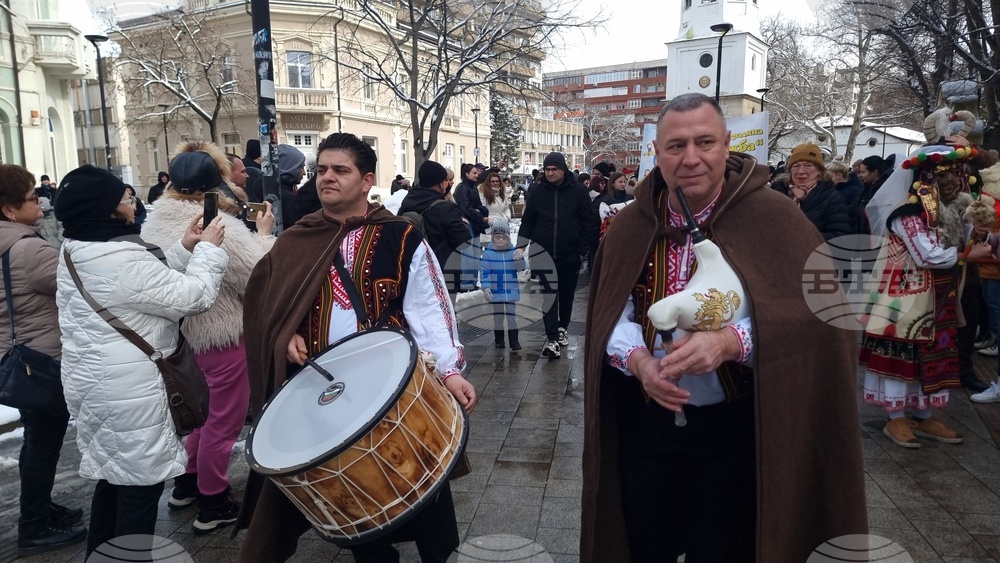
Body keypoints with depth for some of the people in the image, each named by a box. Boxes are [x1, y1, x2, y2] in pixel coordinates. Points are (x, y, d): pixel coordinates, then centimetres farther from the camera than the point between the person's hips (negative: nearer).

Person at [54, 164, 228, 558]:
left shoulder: (75, 253, 8)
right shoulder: (124, 260, -24)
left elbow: (153, 282, 13)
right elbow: (193, 298, -19)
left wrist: (183, 250, 6)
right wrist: (207, 249, -7)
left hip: (93, 384, 10)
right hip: (128, 393, -10)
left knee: (112, 476, 23)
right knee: (139, 485, 4)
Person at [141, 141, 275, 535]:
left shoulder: (156, 224, 0)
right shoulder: (221, 227, -25)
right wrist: (264, 234, -8)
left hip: (182, 333, 8)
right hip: (222, 336, -8)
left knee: (204, 408, 27)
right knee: (224, 418, 8)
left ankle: (187, 482, 41)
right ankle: (213, 505, 21)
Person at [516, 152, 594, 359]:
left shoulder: (577, 191, -3)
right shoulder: (537, 192, 1)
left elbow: (588, 221, 0)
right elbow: (527, 222, 5)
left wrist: (582, 249, -4)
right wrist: (521, 245, -5)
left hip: (569, 256, 0)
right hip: (544, 255, 0)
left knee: (566, 295, 13)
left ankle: (562, 328, 33)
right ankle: (552, 338, -9)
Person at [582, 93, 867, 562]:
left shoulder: (774, 218, -12)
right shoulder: (632, 225, -1)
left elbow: (810, 313, -17)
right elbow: (609, 312, 0)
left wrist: (729, 342, -32)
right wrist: (637, 359, -20)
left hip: (735, 422, -3)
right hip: (646, 416, 3)